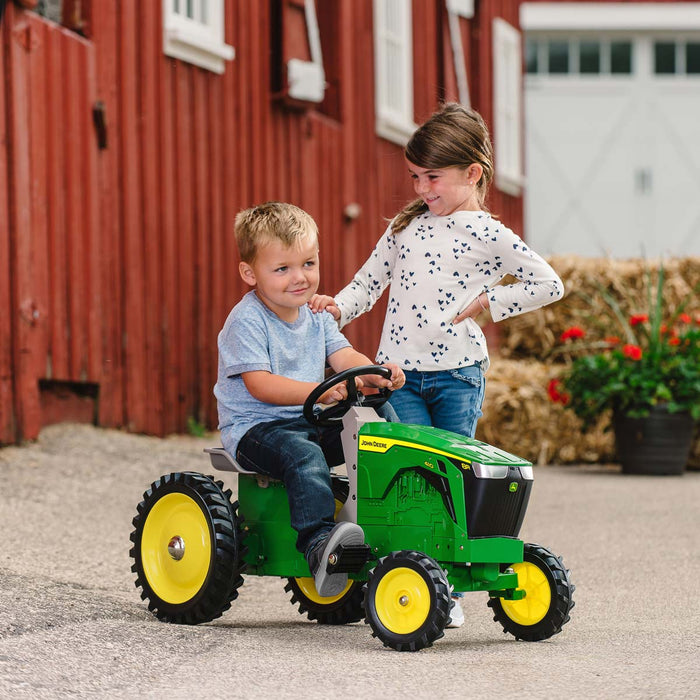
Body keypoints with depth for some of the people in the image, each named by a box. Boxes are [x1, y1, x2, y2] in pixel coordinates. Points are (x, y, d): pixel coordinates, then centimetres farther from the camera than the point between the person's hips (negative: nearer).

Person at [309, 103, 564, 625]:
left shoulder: (488, 235, -1)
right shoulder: (405, 226, 12)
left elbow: (549, 285, 0)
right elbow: (369, 282, 16)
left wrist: (486, 302, -4)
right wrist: (339, 307, -3)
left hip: (457, 374, -3)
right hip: (399, 373, 3)